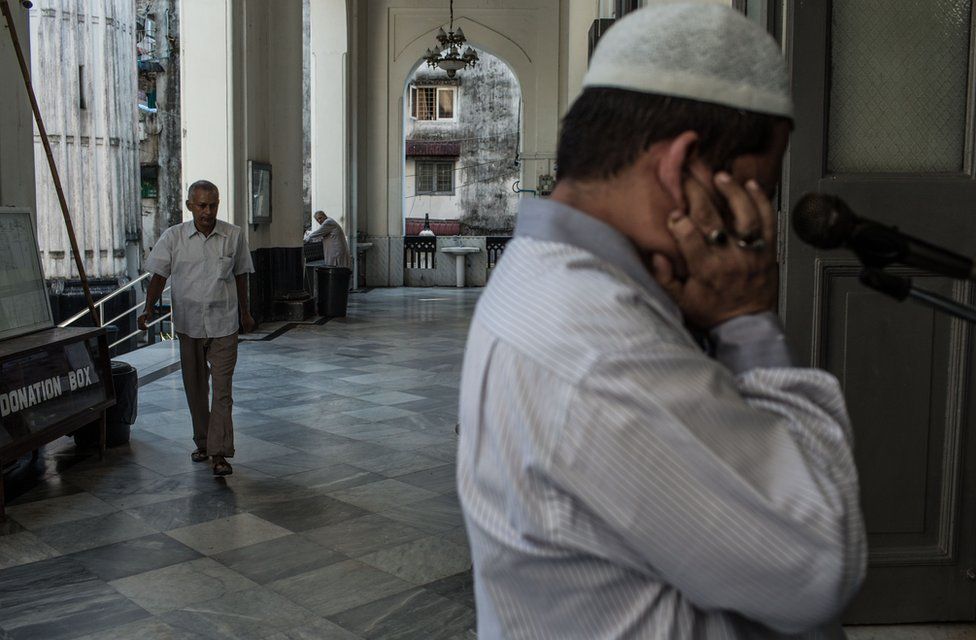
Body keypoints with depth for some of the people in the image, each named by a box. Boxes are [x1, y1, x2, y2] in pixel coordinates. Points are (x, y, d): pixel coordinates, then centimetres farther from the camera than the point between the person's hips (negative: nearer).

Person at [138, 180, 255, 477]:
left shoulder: (234, 236, -1)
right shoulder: (173, 237, -2)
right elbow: (159, 275, -1)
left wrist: (245, 313, 15)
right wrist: (149, 308, -16)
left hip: (223, 324, -1)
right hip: (189, 324, 2)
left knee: (222, 388, -6)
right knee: (195, 388, 12)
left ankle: (220, 453, -5)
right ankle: (203, 443, 29)